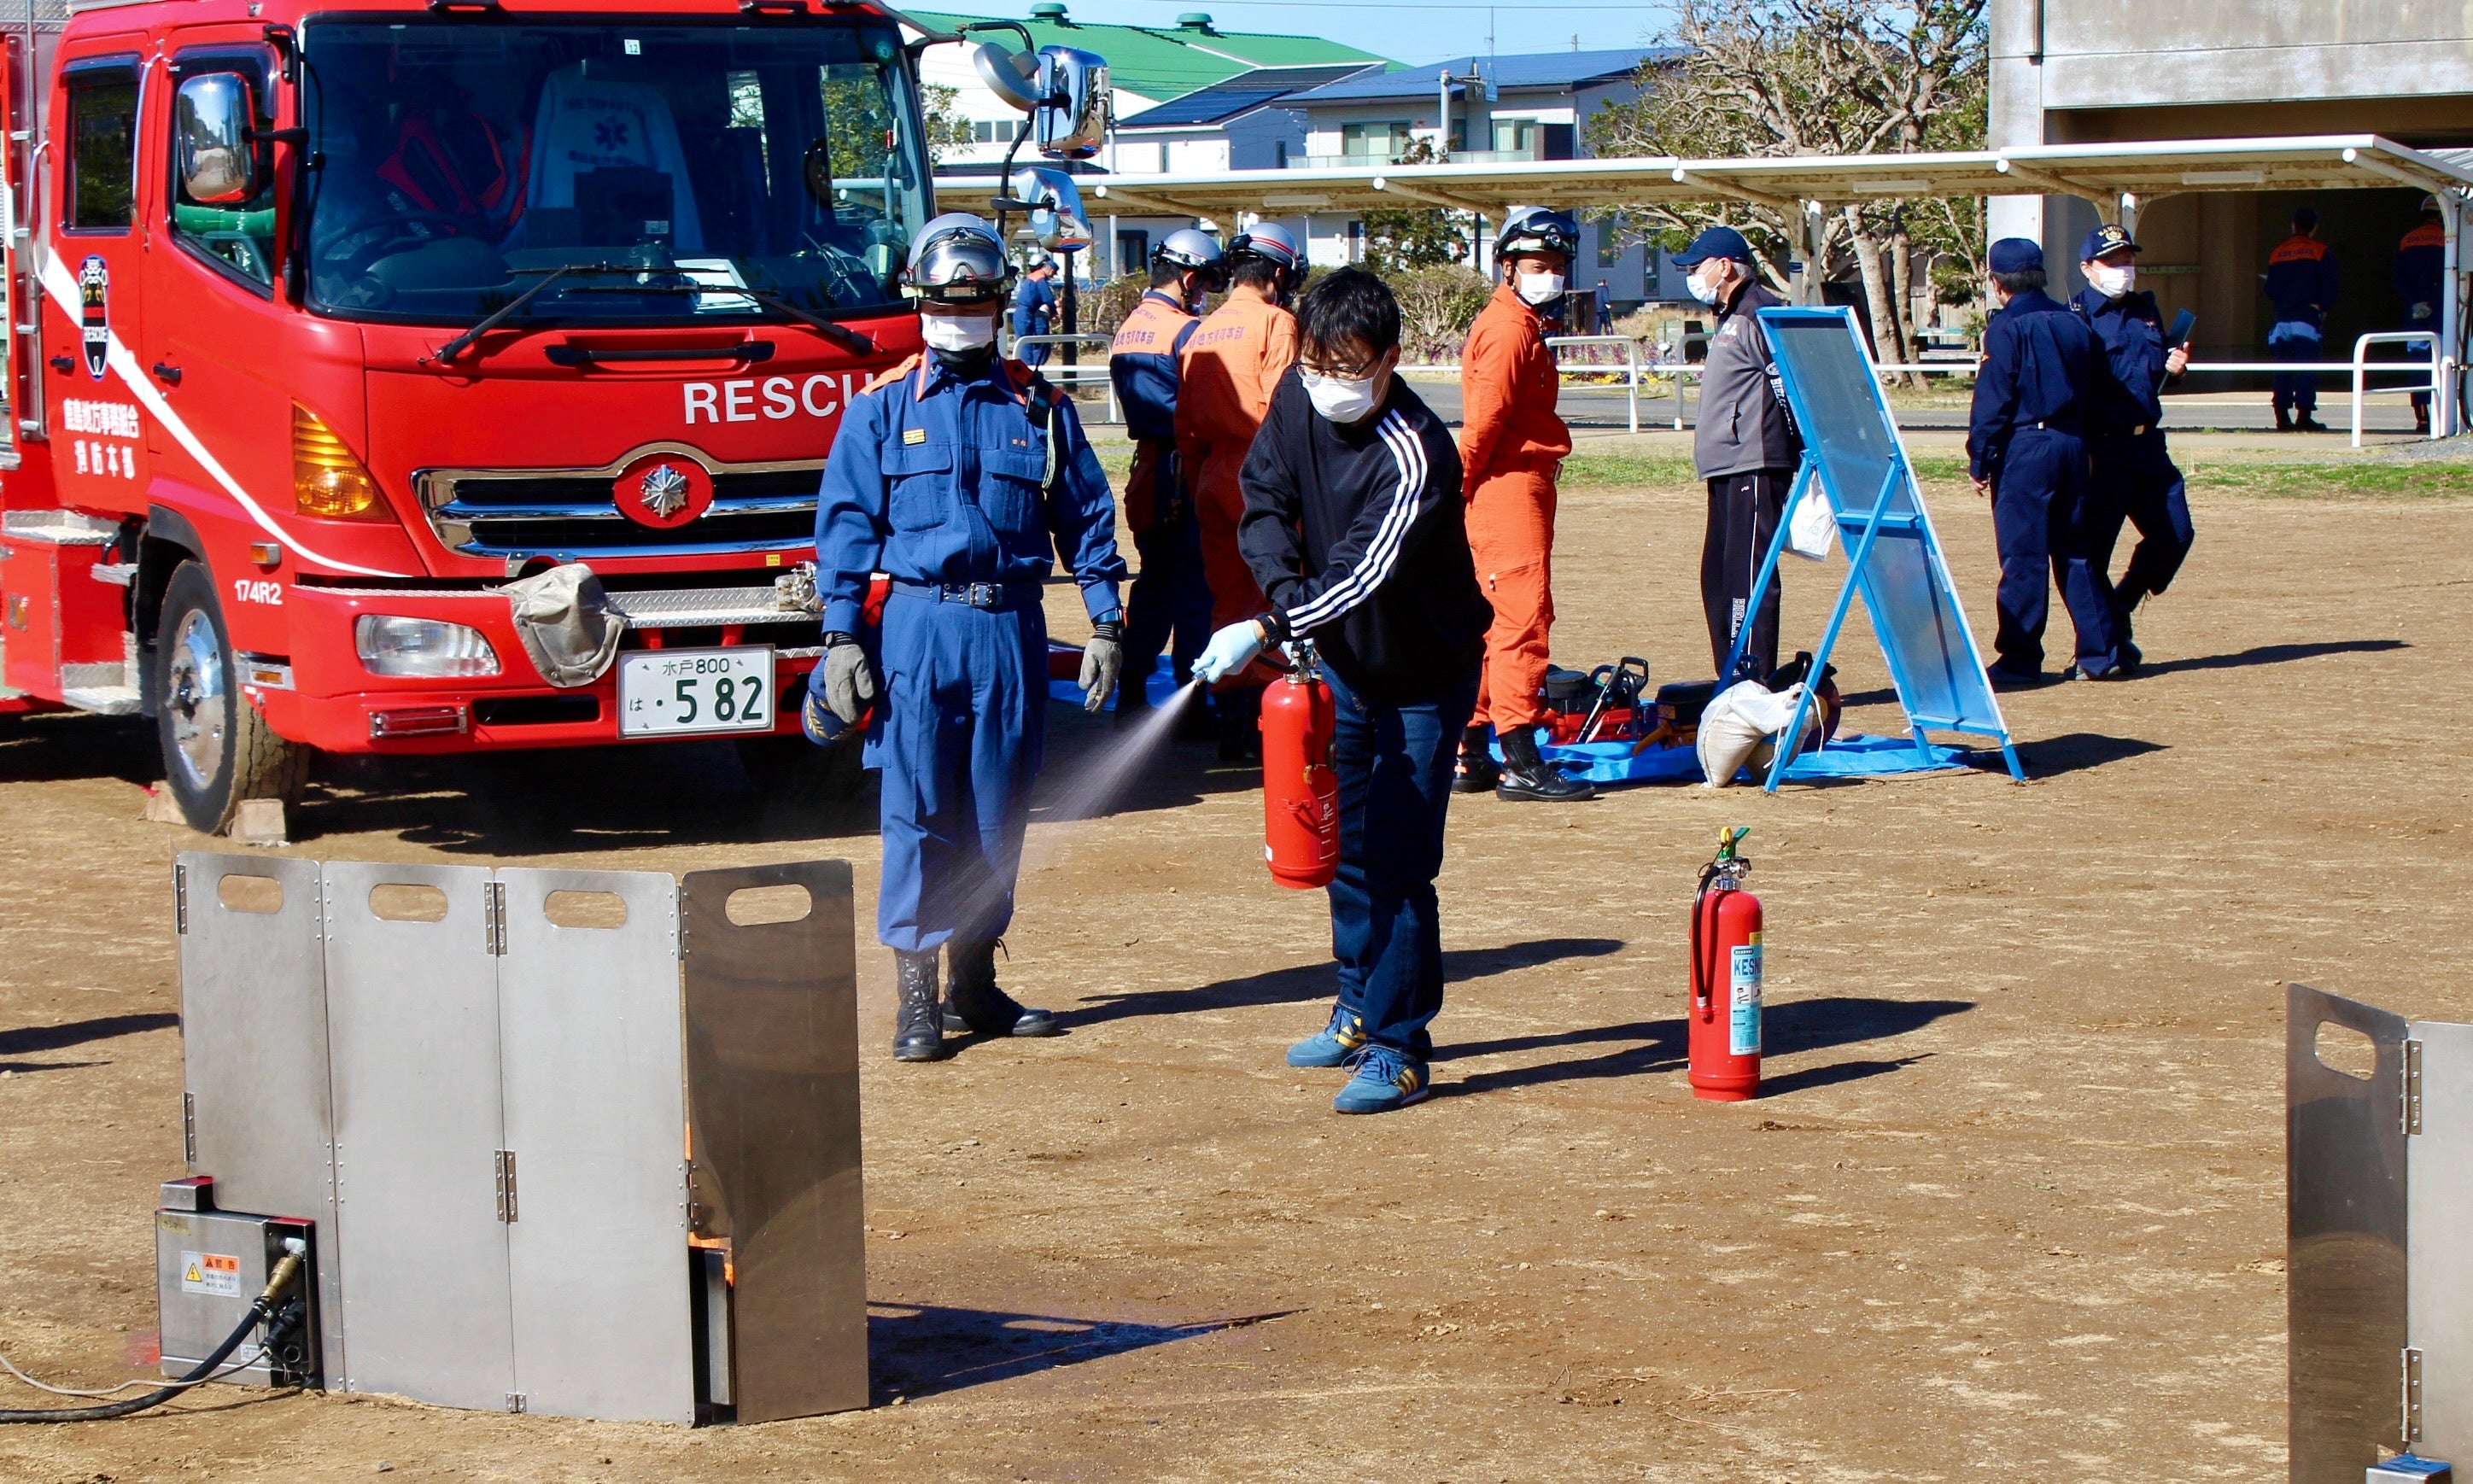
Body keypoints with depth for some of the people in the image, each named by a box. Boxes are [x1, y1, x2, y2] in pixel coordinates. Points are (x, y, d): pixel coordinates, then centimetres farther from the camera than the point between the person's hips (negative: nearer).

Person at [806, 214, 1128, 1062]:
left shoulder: (1038, 408, 8)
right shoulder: (883, 408, 4)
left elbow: (1087, 520, 10)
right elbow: (845, 523, 2)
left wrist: (1106, 624, 4)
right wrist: (841, 636, -5)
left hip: (1011, 629, 2)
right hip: (918, 623, -2)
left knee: (999, 810, 7)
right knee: (917, 810, -3)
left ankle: (975, 984, 18)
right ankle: (916, 998, 2)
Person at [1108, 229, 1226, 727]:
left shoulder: (1125, 330, 10)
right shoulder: (1186, 331, -15)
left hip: (1147, 472, 8)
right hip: (1186, 477, -8)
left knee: (1153, 584, 16)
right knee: (1194, 591, -2)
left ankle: (1131, 694, 16)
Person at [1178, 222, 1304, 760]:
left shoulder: (1200, 334, 12)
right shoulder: (1274, 323, -8)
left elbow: (1185, 424, 14)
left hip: (1214, 479, 7)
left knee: (1229, 600, 12)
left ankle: (1233, 727, 15)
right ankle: (1264, 726, -4)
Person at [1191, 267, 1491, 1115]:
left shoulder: (1415, 457, -30)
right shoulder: (1298, 400, -8)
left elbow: (1362, 573, -38)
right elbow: (1265, 495, 0)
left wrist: (1266, 630, -47)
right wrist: (1285, 584, -18)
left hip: (1424, 676, -7)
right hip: (1342, 661, 7)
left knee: (1399, 863, -8)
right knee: (1346, 846, 18)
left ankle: (1398, 1050, -1)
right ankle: (1360, 1012, 34)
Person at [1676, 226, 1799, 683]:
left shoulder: (1758, 315, -11)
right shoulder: (1730, 318, 22)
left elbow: (1793, 385, -17)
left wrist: (1805, 455, -19)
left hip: (1755, 468, -11)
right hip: (1727, 471, 11)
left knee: (1747, 576, -11)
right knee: (1718, 577, 12)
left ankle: (1752, 682, -11)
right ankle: (1730, 686, 17)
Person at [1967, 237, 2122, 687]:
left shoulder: (2007, 328, -7)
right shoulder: (2074, 324, 12)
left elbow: (1993, 401, -11)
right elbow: (2092, 392, 15)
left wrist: (1979, 462, -6)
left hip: (2024, 447, -6)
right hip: (2073, 445, 6)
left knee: (2023, 557, -3)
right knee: (2078, 553, 12)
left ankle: (2020, 660, -2)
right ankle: (2099, 654, 11)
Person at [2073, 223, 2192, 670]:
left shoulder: (2146, 310, 17)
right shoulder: (2077, 315, -6)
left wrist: (2173, 368, 4)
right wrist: (2081, 450, -22)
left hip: (2148, 444, 7)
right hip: (2102, 448, -7)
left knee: (2176, 533, 7)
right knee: (2095, 545, -3)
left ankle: (2119, 610, 25)